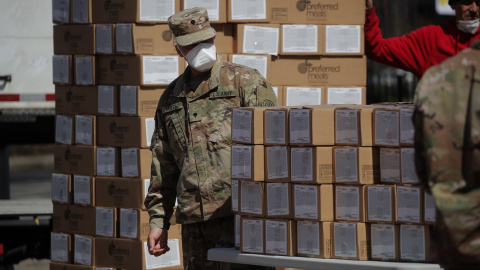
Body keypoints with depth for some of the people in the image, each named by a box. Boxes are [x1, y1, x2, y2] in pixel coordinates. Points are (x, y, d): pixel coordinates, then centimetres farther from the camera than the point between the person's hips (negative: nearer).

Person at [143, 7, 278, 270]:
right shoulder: (171, 98, 19)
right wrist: (158, 220, 16)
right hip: (194, 219, 6)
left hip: (240, 215, -6)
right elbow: (162, 167, 22)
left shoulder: (246, 81, 1)